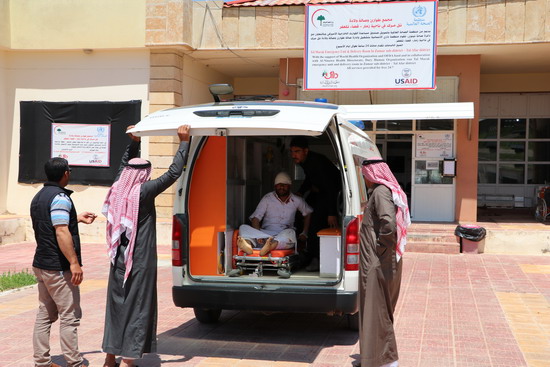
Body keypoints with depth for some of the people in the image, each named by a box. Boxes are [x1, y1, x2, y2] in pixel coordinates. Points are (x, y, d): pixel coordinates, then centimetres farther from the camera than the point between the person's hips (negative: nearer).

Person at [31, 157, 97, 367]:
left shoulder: (39, 197, 14)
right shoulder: (60, 197, -16)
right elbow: (61, 232, -24)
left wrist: (77, 219, 30)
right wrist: (74, 262, -24)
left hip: (41, 264, 9)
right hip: (58, 268, -9)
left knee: (45, 315, 13)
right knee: (70, 316, -2)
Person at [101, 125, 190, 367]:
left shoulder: (118, 190, 1)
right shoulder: (143, 192, -15)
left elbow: (125, 163, 20)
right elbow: (174, 172, -16)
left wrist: (134, 141, 21)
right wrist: (184, 142, -11)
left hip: (119, 259, 6)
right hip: (140, 261, -6)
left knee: (117, 304, 14)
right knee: (137, 306, 2)